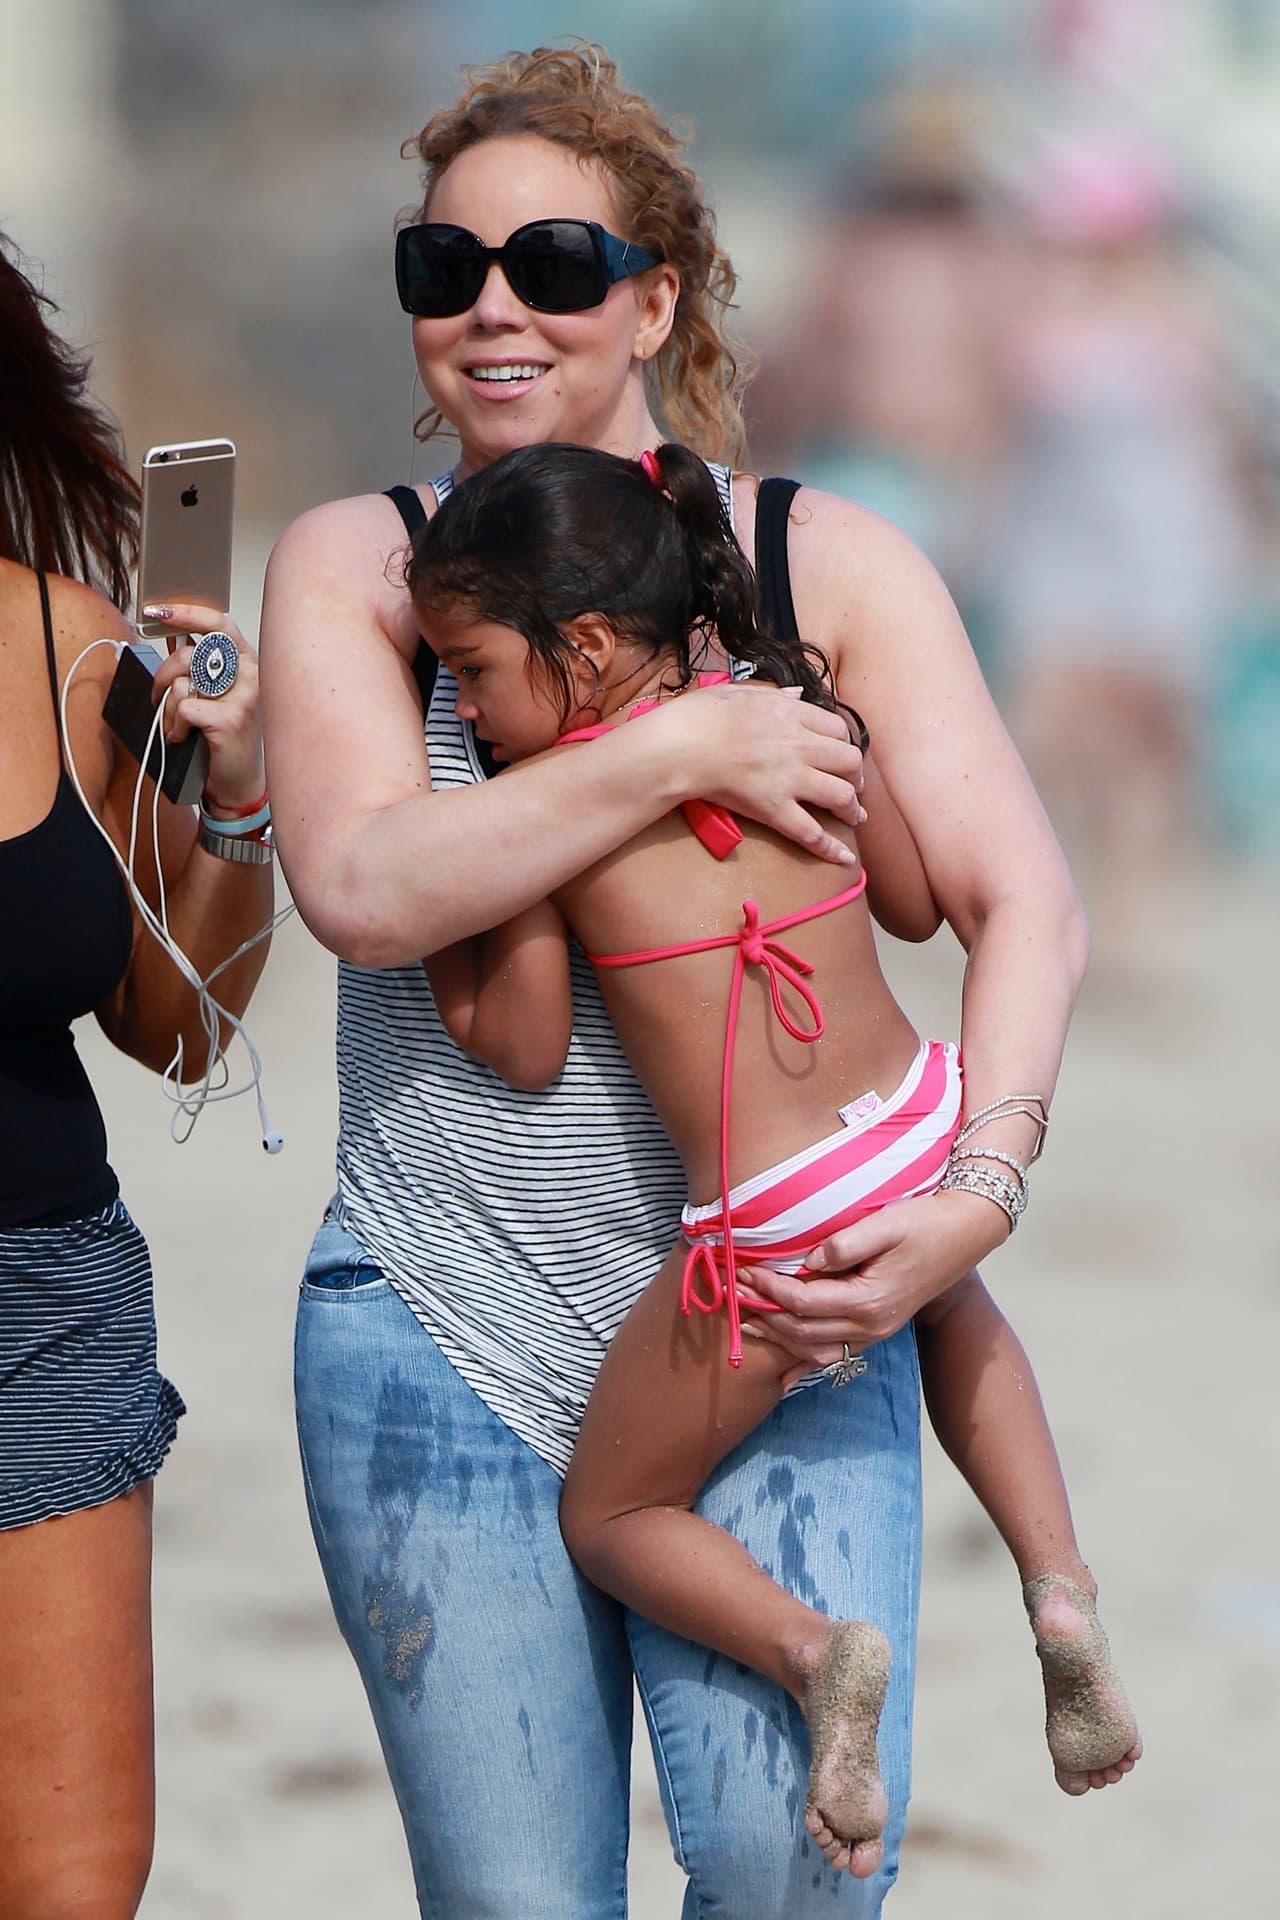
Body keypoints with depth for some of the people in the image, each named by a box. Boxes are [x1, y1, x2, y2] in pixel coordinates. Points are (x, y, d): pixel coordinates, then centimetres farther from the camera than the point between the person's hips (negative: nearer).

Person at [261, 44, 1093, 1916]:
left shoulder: (829, 566, 4)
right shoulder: (352, 567, 4)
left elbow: (1024, 905, -3)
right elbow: (366, 887, -12)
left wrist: (978, 1194, -19)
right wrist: (684, 748, -19)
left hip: (779, 1328, 0)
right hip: (445, 1334, 1)